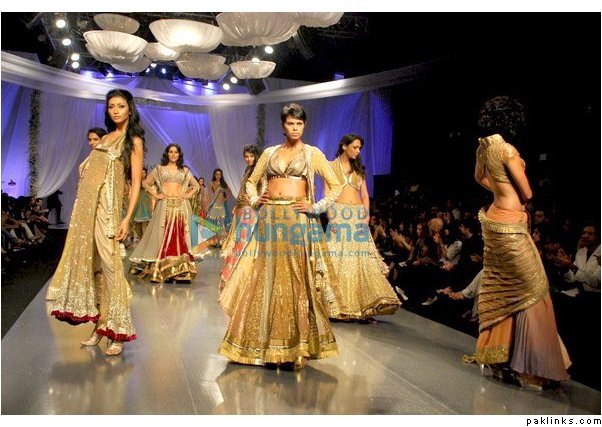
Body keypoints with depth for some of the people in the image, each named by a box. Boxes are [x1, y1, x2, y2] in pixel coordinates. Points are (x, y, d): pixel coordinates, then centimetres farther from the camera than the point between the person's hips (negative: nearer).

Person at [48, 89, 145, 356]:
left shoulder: (133, 140, 1)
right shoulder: (106, 137, 19)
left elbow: (136, 182, -5)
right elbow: (91, 170, 20)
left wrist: (127, 218, -14)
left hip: (106, 205, -7)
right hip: (85, 203, 7)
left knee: (108, 265, -10)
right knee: (87, 261, 6)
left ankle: (117, 332, -5)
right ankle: (100, 325, 15)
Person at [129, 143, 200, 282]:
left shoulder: (185, 170, 14)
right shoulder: (159, 168, 10)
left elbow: (196, 185, 21)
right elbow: (145, 183, 10)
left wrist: (189, 195, 5)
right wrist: (155, 195, -1)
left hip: (181, 207, 2)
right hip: (165, 206, -1)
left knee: (180, 238, 0)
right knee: (163, 237, -4)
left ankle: (181, 271, 4)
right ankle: (159, 270, 1)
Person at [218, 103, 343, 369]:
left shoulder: (312, 153, 5)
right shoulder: (269, 152, 14)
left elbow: (336, 185, 2)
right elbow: (251, 181, 22)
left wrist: (317, 208, -7)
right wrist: (255, 201, 5)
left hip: (299, 221, -3)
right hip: (270, 220, 3)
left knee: (298, 280, -2)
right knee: (266, 279, 4)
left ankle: (297, 346, 8)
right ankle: (265, 343, 17)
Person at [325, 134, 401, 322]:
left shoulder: (359, 169, 17)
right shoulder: (331, 166, 5)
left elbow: (365, 195, 12)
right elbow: (327, 193, -1)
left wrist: (367, 214, -4)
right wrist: (330, 215, -14)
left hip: (358, 216, 3)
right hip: (339, 214, -3)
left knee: (361, 260, -4)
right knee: (338, 260, -5)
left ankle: (364, 307, -3)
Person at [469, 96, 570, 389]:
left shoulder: (483, 147, 6)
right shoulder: (507, 150, -19)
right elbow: (527, 194, -13)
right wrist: (518, 198, 9)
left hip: (493, 219, 9)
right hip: (509, 227, -9)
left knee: (499, 290, 18)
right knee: (532, 291, 0)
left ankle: (493, 354, 29)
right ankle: (532, 367, 6)